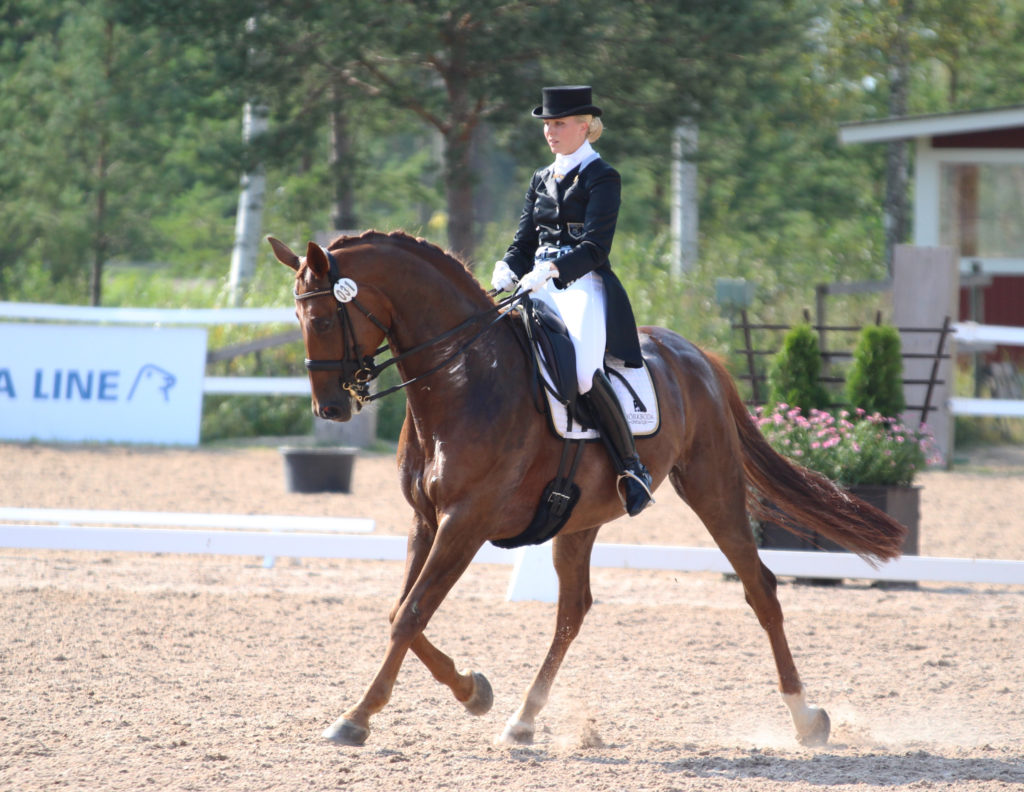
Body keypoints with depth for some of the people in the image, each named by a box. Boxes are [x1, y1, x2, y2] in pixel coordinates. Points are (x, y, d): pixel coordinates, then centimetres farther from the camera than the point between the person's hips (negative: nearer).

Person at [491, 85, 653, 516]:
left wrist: (549, 270, -25)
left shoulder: (602, 178, -1)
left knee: (582, 370, -32)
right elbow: (524, 242, 18)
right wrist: (508, 272, -5)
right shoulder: (542, 180, 20)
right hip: (540, 288, 7)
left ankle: (632, 468, -19)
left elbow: (594, 247, -11)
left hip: (584, 288, -7)